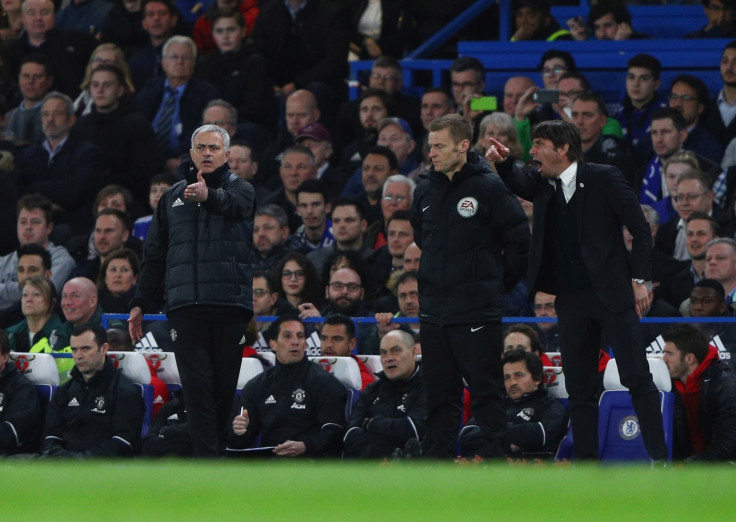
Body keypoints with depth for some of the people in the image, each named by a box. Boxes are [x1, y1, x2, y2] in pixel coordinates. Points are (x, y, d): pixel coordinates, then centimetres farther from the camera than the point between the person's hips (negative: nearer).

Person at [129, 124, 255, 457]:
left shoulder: (240, 189, 7)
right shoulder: (173, 196, 19)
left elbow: (234, 204, -19)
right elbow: (154, 254, 23)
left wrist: (209, 196, -42)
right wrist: (140, 303, 17)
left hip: (231, 306, -2)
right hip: (185, 308, 2)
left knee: (227, 388, 0)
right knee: (197, 389, -6)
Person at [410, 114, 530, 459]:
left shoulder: (489, 188, -7)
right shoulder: (425, 193, 10)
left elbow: (520, 242, -4)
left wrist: (497, 285, 1)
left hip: (477, 314, -6)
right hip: (433, 311, 6)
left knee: (487, 393, -5)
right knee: (439, 395, 8)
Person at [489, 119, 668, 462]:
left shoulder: (603, 179, -6)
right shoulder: (543, 184, 10)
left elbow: (640, 228, -5)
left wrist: (640, 279, -9)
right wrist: (502, 163, -25)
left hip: (612, 293, -6)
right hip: (570, 300, 6)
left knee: (636, 376, -8)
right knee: (579, 387, 7)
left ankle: (659, 457, -6)